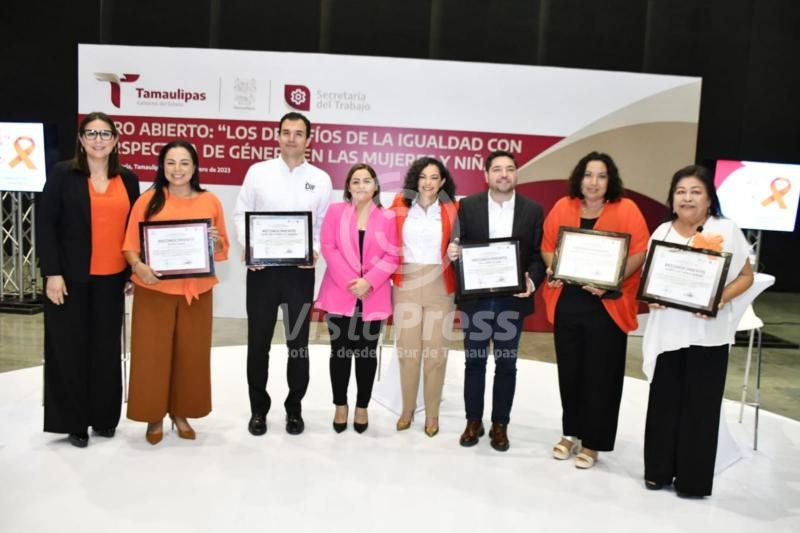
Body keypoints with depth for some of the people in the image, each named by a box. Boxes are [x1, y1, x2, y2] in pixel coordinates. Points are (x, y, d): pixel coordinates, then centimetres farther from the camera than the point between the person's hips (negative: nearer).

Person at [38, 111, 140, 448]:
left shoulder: (128, 180, 8)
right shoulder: (63, 174, -2)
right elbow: (45, 225, -5)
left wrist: (134, 271, 8)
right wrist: (52, 273, -11)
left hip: (111, 279, 3)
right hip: (71, 278, -3)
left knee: (106, 348, 10)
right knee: (69, 348, 6)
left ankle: (104, 417, 24)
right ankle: (73, 421, 19)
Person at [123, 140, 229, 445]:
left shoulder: (210, 201, 4)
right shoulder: (148, 200, 0)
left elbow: (222, 250, 9)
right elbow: (130, 245, 0)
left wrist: (216, 239, -12)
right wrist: (138, 266, -19)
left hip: (196, 291, 2)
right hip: (154, 290, -1)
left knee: (192, 352, 8)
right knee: (152, 352, 3)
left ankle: (181, 413, 25)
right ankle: (154, 416, 20)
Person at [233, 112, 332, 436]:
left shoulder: (320, 179, 5)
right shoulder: (258, 172, 4)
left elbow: (326, 223, 6)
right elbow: (241, 214, 5)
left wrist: (316, 250, -11)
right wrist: (247, 247, -11)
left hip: (300, 270, 0)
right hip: (262, 268, 0)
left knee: (298, 342, 9)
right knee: (258, 342, 7)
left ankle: (294, 409, 25)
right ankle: (258, 409, 24)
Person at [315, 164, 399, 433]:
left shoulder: (388, 217, 3)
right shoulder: (335, 211, 5)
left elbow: (392, 256, -1)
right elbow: (328, 248, -3)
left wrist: (368, 281, -14)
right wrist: (350, 281, -12)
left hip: (373, 297, 0)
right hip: (340, 294, 0)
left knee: (367, 352, 7)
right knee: (340, 351, 5)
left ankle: (362, 407, 20)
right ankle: (340, 405, 21)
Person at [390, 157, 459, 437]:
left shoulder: (452, 210, 0)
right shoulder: (400, 204, 3)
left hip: (440, 287, 0)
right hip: (406, 285, 1)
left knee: (436, 353, 6)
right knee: (407, 351, 6)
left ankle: (432, 414, 22)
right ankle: (407, 409, 26)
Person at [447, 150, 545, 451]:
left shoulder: (533, 210, 2)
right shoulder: (468, 206, 1)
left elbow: (538, 255, 1)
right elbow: (458, 248, 3)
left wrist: (532, 281, -16)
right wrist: (452, 252, -20)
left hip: (512, 299, 0)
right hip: (476, 298, 0)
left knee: (506, 364, 10)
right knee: (474, 361, 10)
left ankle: (500, 424, 24)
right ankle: (473, 421, 25)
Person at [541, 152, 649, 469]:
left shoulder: (626, 210, -5)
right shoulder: (563, 207, 4)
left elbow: (639, 252, -9)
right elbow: (547, 246, 10)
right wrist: (552, 269, -10)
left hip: (606, 306, -3)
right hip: (566, 303, 3)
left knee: (600, 376, 5)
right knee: (570, 372, 12)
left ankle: (593, 442, 20)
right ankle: (571, 433, 30)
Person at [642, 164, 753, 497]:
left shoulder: (726, 230, -3)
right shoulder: (662, 232, 7)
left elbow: (745, 276, 0)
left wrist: (721, 300, -17)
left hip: (707, 333, -3)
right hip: (667, 331, 3)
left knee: (699, 405, 4)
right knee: (663, 401, 9)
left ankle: (694, 479, 19)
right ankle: (659, 471, 24)